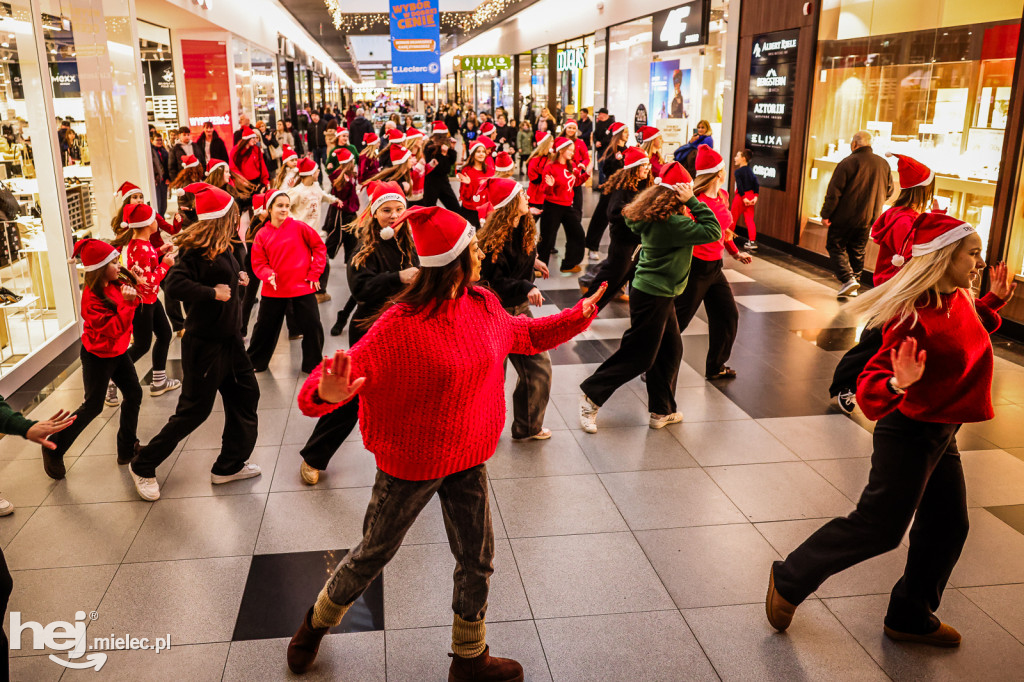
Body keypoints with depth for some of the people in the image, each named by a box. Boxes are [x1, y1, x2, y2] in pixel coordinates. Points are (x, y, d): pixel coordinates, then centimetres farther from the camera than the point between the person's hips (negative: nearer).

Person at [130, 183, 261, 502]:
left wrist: (237, 278, 3)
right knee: (195, 409, 0)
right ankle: (144, 466, 17)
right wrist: (212, 292, -26)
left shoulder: (224, 247, 8)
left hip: (229, 338, 9)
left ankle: (230, 465, 26)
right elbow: (176, 283, -31)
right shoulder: (199, 248, -19)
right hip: (205, 341, -9)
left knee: (245, 395, 13)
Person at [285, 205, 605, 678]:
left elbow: (522, 334, 14)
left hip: (468, 458, 6)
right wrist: (326, 393, -50)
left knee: (477, 561, 16)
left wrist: (577, 317, 12)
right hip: (410, 464, -5)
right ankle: (317, 622, 47)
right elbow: (348, 371, -28)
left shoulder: (484, 305, -6)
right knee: (374, 555, 16)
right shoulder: (402, 325, -27)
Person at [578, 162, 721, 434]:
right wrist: (692, 202, -22)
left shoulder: (654, 217, 3)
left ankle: (662, 411, 28)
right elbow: (713, 231, -24)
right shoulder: (671, 223, -26)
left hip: (660, 296, 10)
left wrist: (687, 206, 1)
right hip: (653, 298, -10)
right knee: (639, 356, 3)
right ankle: (592, 396, 14)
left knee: (670, 350, 17)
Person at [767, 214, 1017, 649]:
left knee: (947, 528, 16)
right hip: (910, 434, -9)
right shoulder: (914, 316, -27)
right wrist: (898, 384, -50)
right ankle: (789, 581, 18)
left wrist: (994, 301, 15)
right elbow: (869, 387, -30)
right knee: (879, 527, 1)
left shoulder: (959, 299, 1)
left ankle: (911, 618, 35)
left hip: (942, 433, 9)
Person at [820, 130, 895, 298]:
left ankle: (847, 279, -13)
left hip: (845, 216, -6)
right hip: (869, 218, 6)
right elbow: (889, 191, 15)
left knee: (836, 246, 4)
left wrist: (826, 214, -11)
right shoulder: (883, 164, 7)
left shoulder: (848, 162, -13)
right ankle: (854, 285, 18)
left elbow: (834, 191, -15)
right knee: (857, 251, 16)